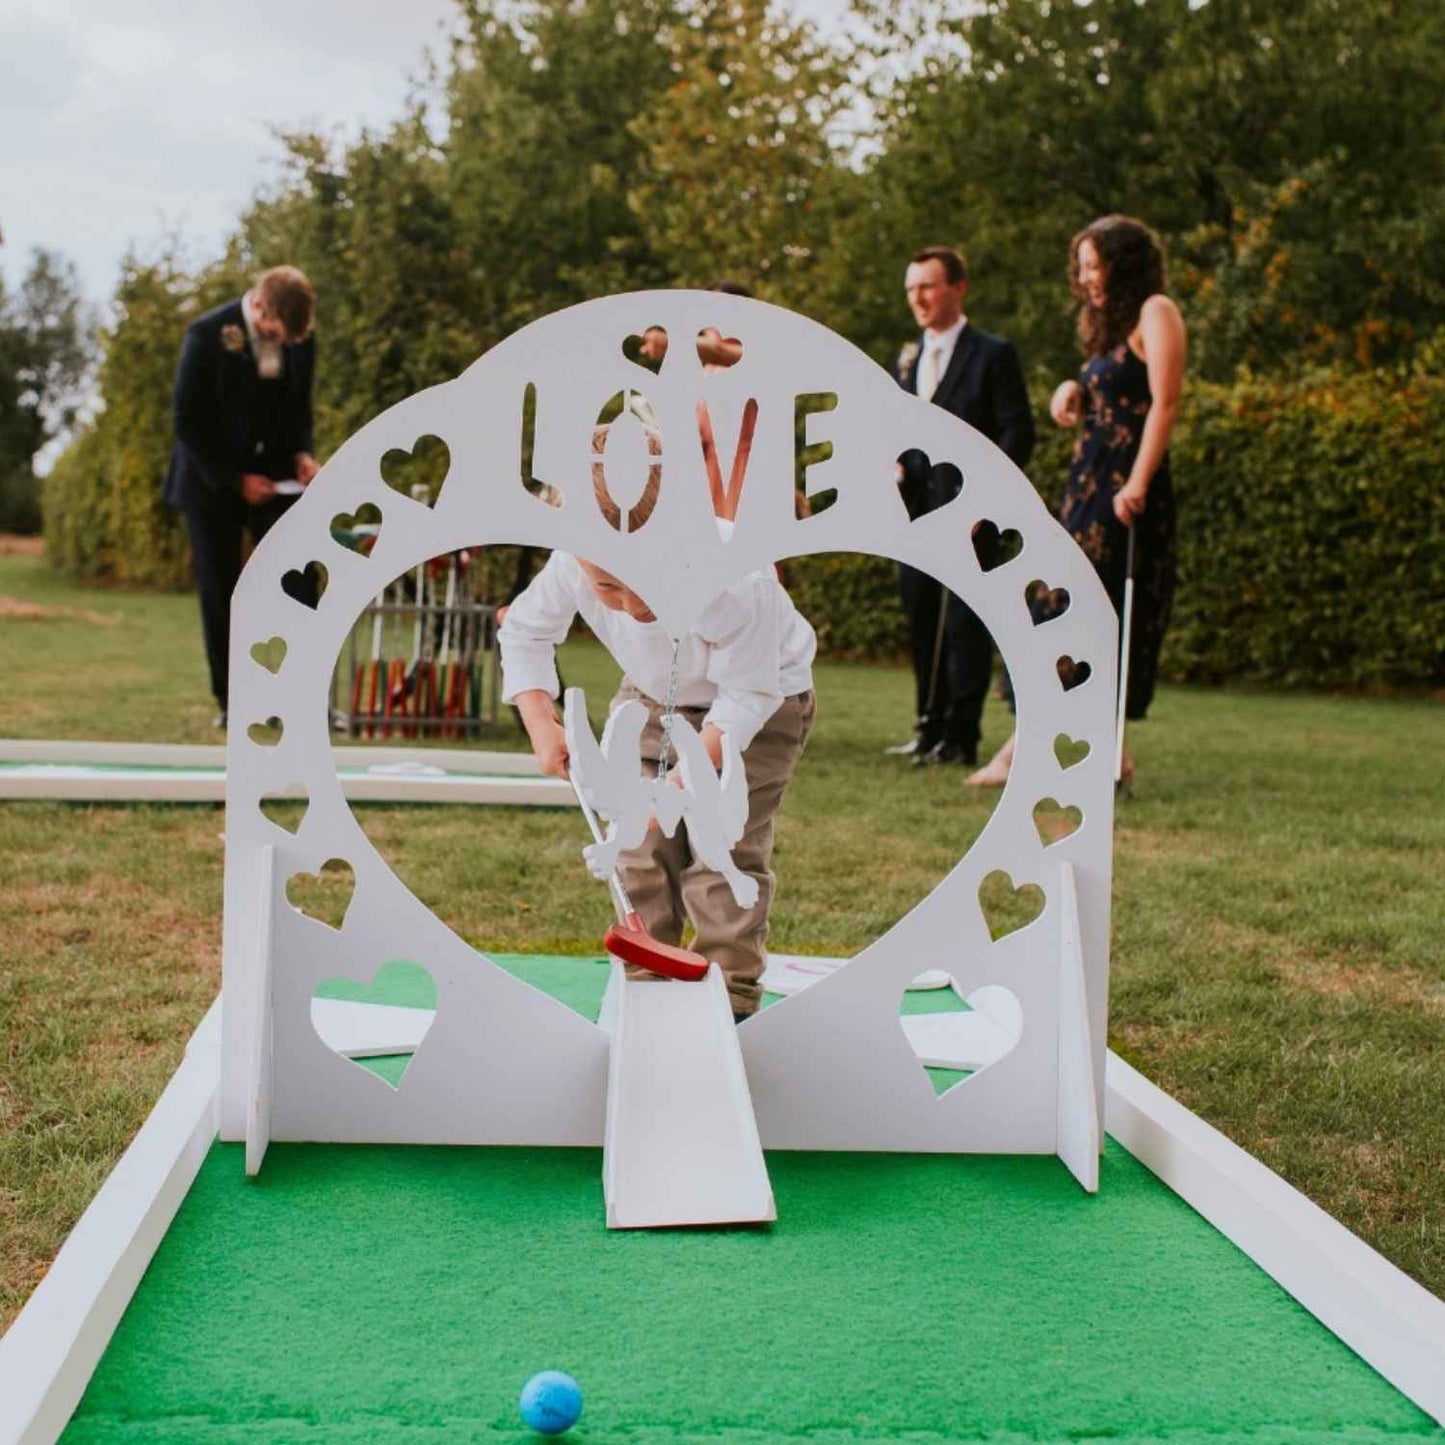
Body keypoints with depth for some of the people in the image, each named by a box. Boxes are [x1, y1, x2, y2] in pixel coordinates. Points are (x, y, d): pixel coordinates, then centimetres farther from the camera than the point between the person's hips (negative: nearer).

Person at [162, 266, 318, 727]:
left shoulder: (300, 341, -2)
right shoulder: (207, 335, -15)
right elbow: (188, 421, -12)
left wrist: (301, 454, -6)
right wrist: (236, 479, -14)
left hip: (272, 476, 3)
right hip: (213, 481, -3)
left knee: (300, 583, -6)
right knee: (219, 592, -1)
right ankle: (229, 702, 8)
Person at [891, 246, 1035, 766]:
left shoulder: (993, 354, -2)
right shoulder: (907, 359, 17)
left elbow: (1017, 433, -7)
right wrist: (891, 464, 3)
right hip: (916, 512, 6)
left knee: (964, 625, -6)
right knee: (921, 623, 9)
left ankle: (961, 738, -2)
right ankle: (931, 727, 19)